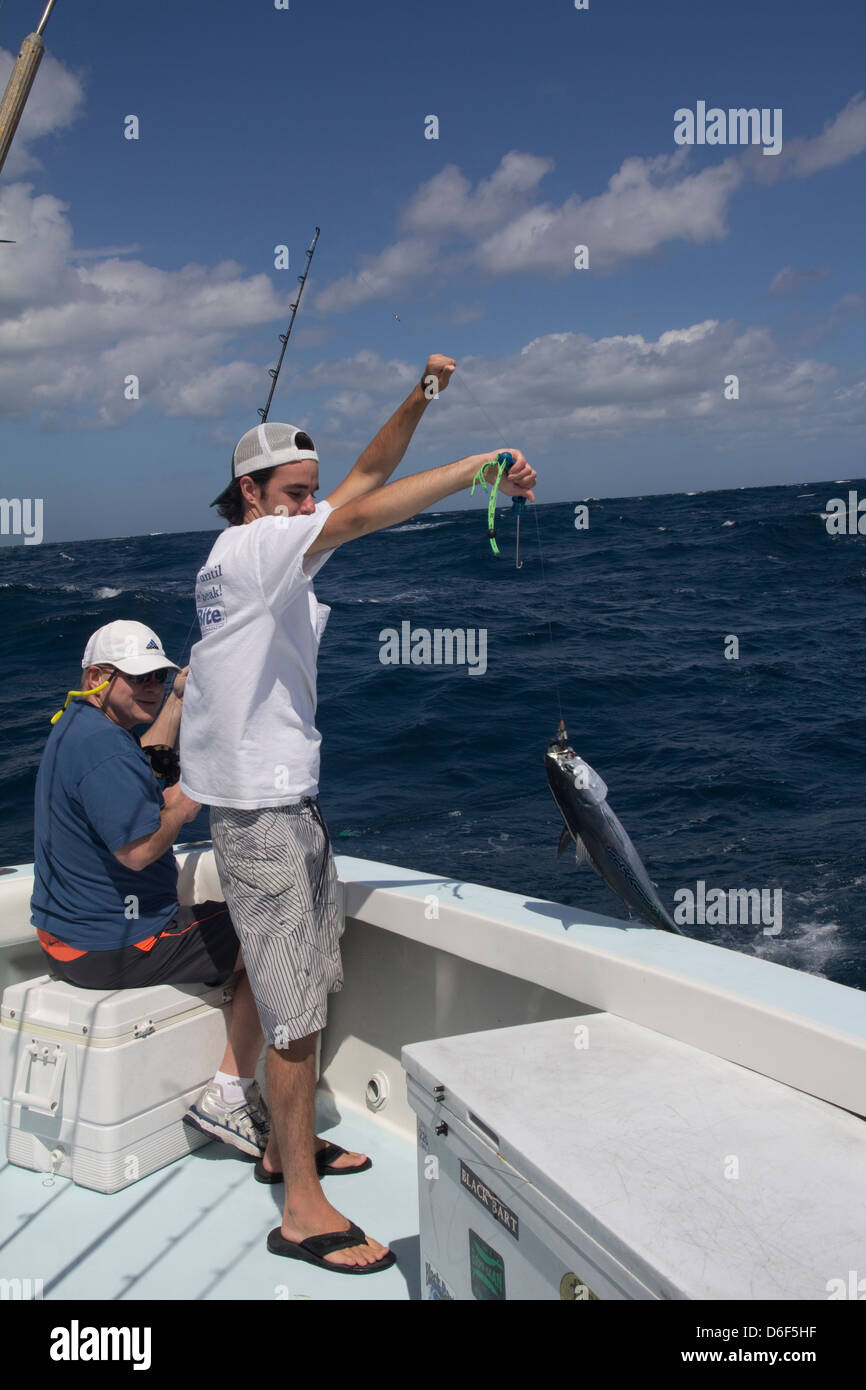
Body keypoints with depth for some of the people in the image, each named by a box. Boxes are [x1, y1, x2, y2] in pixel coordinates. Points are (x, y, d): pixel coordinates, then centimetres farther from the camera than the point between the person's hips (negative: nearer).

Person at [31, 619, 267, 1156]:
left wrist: (180, 696, 20)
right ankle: (228, 1097, -1)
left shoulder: (75, 725, 11)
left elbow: (146, 764, 28)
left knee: (230, 917, 31)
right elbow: (137, 850, -30)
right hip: (112, 948, -11)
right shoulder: (103, 744, -24)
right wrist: (184, 803, -13)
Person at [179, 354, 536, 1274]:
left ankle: (286, 1147, 35)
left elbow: (361, 482, 13)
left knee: (304, 991, 18)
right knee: (295, 1010, -4)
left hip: (291, 802, 10)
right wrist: (480, 466, -25)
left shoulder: (278, 548, 12)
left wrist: (419, 399, 4)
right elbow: (362, 515, -28)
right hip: (257, 814, -10)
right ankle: (303, 1211, 6)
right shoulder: (247, 549, -15)